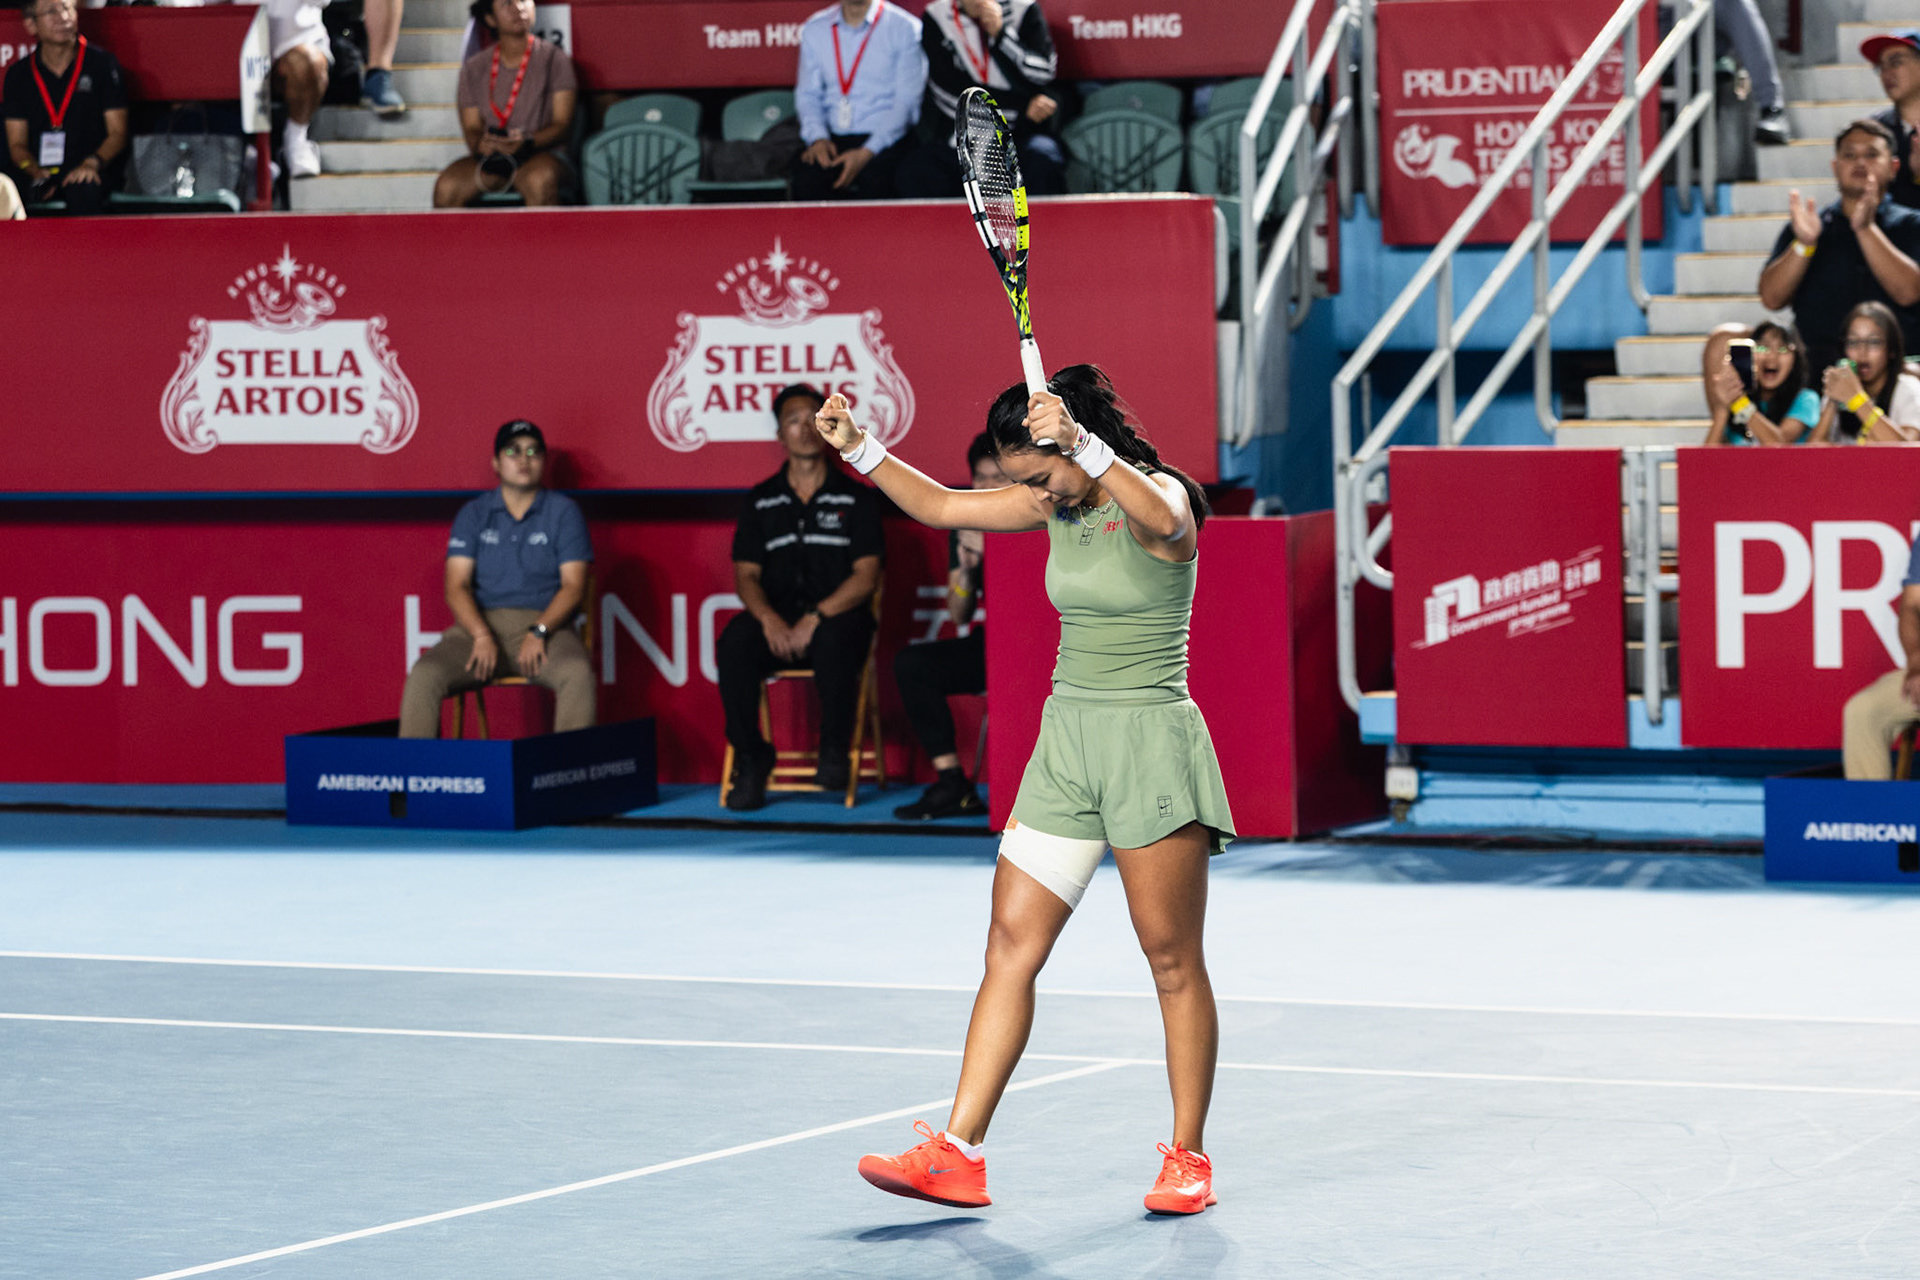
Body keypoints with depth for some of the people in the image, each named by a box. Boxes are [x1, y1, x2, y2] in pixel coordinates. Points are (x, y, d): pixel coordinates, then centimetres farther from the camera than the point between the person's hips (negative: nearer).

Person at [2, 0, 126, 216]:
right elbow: (17, 144, 9)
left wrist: (92, 163, -18)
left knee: (84, 190, -38)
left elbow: (117, 134, 2)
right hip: (38, 171, 2)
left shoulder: (101, 64, 5)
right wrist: (35, 172, -13)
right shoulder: (19, 74, 11)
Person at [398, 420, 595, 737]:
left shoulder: (564, 512, 9)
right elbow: (457, 586, 4)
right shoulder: (473, 514, 13)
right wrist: (482, 636, -16)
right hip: (481, 622, 2)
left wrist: (538, 633, -16)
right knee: (424, 675, -26)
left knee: (578, 674, -35)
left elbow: (573, 585, 1)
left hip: (545, 623, -1)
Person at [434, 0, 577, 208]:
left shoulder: (553, 58, 5)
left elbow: (563, 126, -2)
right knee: (446, 186, -28)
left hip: (543, 154, -2)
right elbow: (471, 129, 9)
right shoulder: (474, 68, 13)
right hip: (489, 157, 2)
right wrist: (480, 143, -17)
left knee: (540, 179, -39)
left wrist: (527, 142, -21)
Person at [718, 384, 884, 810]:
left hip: (837, 616, -2)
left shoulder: (856, 498, 8)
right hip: (776, 621, 2)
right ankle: (750, 757, -19)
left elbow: (866, 576, -1)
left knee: (833, 642, -39)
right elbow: (746, 576, 9)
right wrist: (769, 619, -14)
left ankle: (835, 751, -18)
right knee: (734, 642, -31)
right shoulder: (760, 501, 15)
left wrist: (815, 618, -17)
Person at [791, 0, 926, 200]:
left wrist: (866, 153, -16)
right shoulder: (814, 30, 14)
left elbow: (906, 101, -4)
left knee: (874, 180, -36)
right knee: (805, 178, -30)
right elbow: (807, 94, 15)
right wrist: (817, 137, -7)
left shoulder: (905, 28, 1)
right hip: (833, 137, 3)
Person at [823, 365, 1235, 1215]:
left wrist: (1083, 444, -50)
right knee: (1011, 945, 0)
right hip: (1066, 739, 7)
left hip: (1152, 743, -7)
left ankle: (1187, 1158, 10)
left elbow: (1159, 520, -38)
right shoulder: (1057, 504, 9)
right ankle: (959, 1154, -2)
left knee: (1173, 961, -1)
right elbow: (942, 507, 16)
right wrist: (859, 449, 4)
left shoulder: (1162, 495, -12)